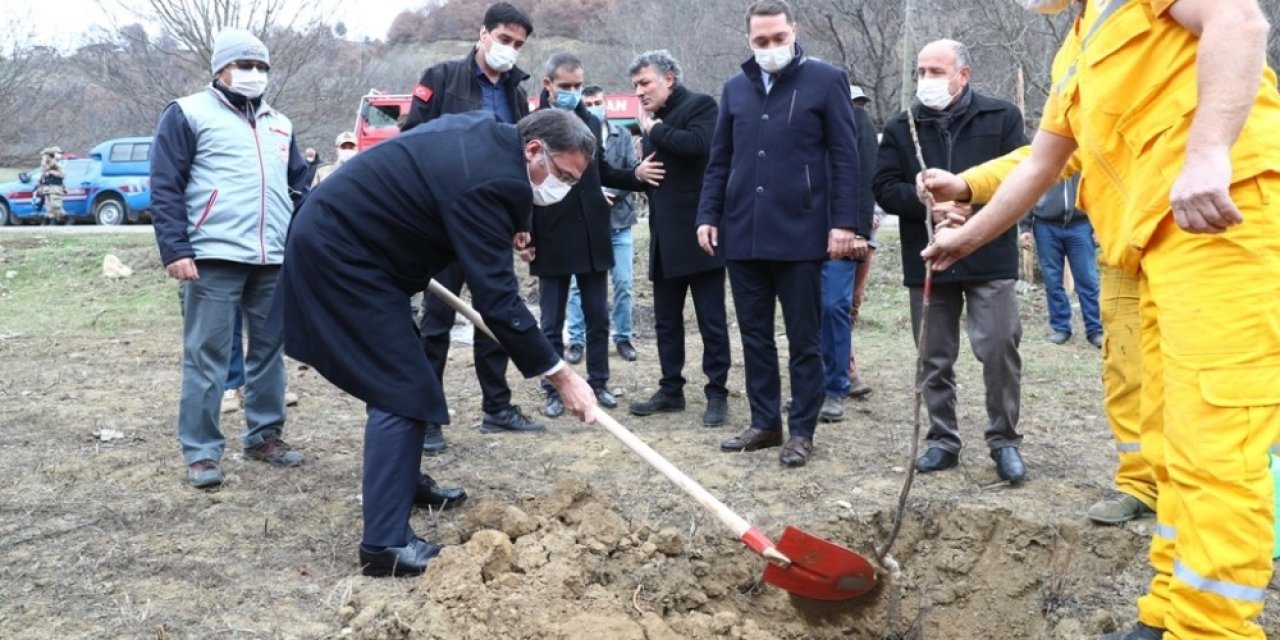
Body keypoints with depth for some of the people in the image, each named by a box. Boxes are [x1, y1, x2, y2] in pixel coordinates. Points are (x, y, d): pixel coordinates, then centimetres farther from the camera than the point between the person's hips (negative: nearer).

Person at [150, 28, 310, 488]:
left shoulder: (279, 125, 21)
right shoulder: (188, 113, 3)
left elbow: (300, 189, 25)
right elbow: (165, 188, -3)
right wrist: (175, 250, -12)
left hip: (276, 260, 6)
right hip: (214, 259, -5)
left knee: (269, 351, 11)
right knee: (206, 356, -3)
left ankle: (265, 436, 22)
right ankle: (201, 451, 3)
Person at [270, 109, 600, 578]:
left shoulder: (487, 134, 4)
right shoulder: (486, 181, -25)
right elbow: (496, 298, -26)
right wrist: (560, 375, -23)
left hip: (335, 237, 11)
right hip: (341, 253, -11)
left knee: (400, 375, 21)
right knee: (402, 387, -12)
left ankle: (403, 481, 38)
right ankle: (385, 543, -11)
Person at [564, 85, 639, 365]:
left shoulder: (622, 135, 5)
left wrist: (610, 192, -12)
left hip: (619, 220, 2)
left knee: (623, 284, 6)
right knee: (579, 285, 3)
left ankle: (623, 337, 19)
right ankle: (576, 341, 13)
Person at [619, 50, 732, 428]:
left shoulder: (700, 105, -5)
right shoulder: (654, 121, 18)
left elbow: (698, 145, -26)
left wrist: (654, 130, -12)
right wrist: (639, 173, 2)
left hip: (698, 234, -8)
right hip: (665, 238, 8)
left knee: (711, 321, -1)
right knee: (666, 321, 12)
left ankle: (717, 394, 7)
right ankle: (671, 390, 21)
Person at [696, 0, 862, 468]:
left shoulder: (826, 81, -1)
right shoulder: (736, 88, 12)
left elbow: (845, 158, -4)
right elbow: (719, 160, 15)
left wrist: (843, 222, -11)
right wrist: (708, 215, 6)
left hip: (800, 233, -4)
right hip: (742, 234, 5)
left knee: (803, 339, 5)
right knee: (755, 337, 11)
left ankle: (801, 431, 14)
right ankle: (764, 423, 23)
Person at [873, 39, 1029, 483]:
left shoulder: (1001, 117, 3)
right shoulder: (900, 128, 8)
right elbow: (885, 188, 1)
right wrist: (928, 205, -15)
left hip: (990, 259, -2)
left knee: (1000, 350, -4)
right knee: (935, 359, 9)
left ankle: (1004, 440, 11)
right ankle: (943, 440, 21)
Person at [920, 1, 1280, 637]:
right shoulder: (1075, 52, 29)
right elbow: (1038, 166, 36)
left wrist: (1208, 150, -29)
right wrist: (967, 237, 43)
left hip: (1220, 207, -10)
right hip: (1163, 233, 10)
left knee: (1212, 440, -12)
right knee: (1172, 438, 9)